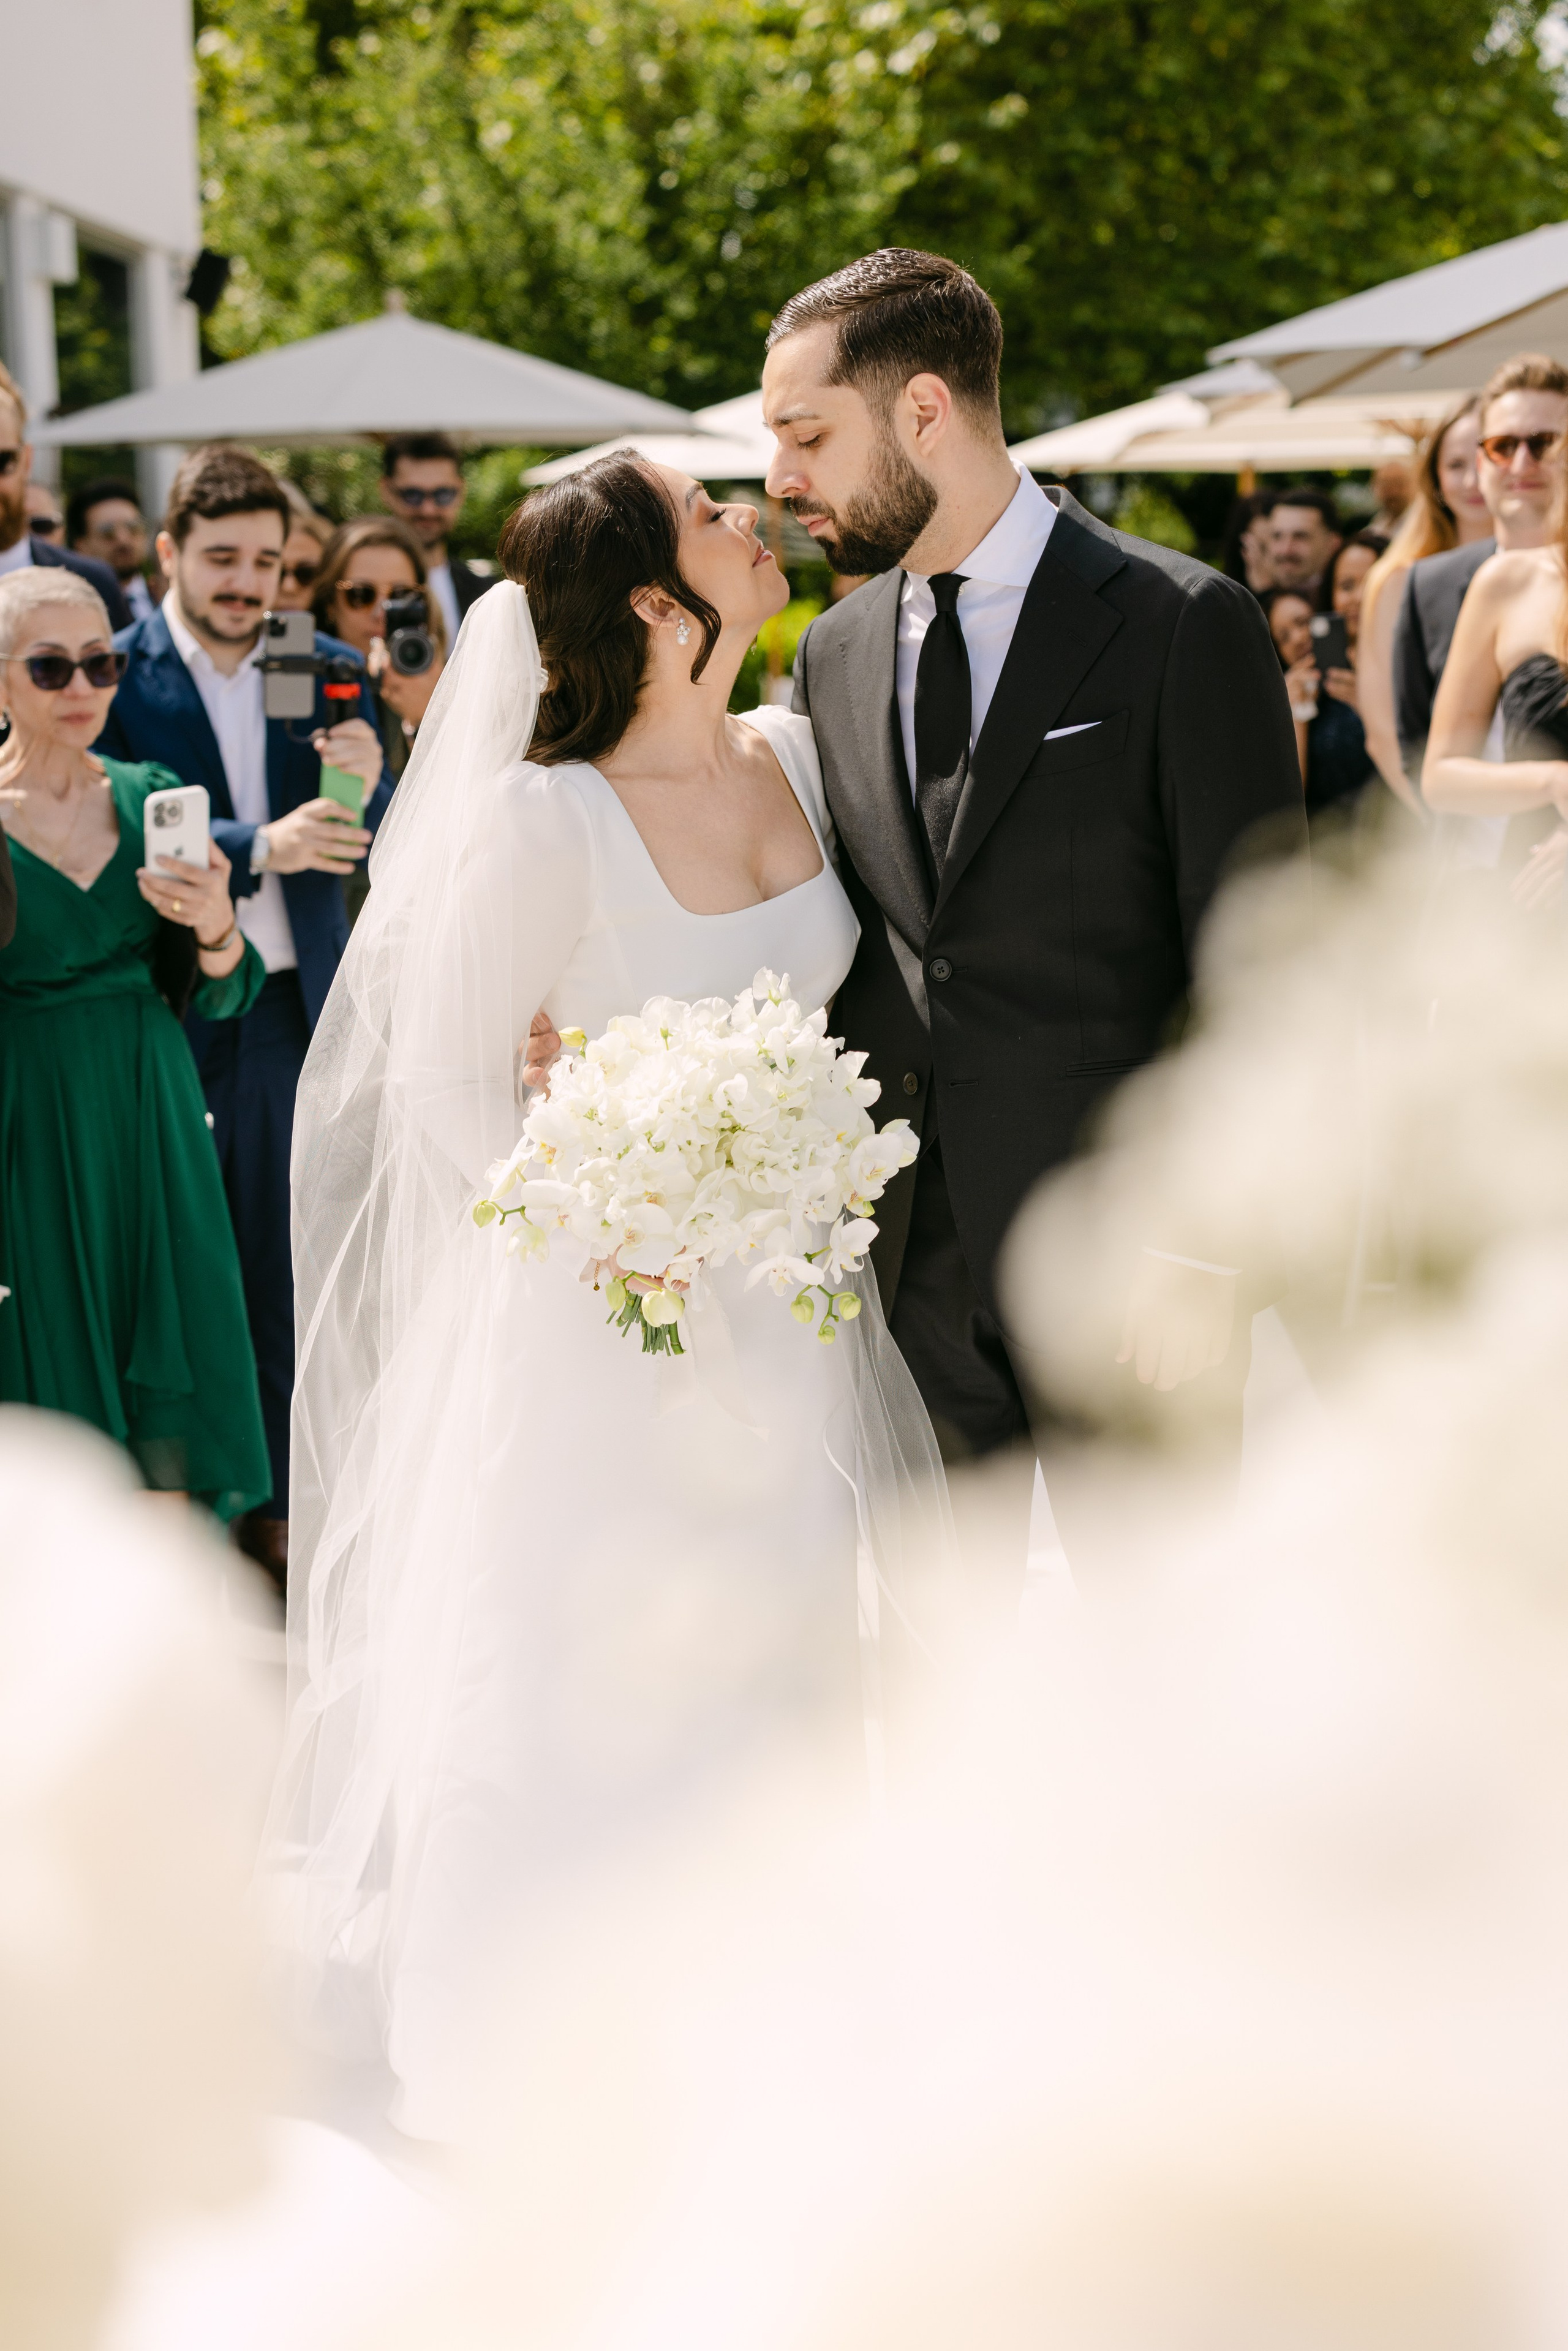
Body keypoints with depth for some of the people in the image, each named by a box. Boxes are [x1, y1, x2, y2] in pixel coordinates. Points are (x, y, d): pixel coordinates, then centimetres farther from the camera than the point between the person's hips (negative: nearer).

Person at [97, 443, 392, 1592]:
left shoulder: (326, 675, 5)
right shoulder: (115, 675, -5)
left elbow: (386, 854, 3)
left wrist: (368, 786, -19)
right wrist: (261, 847, -27)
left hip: (292, 1006, 3)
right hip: (162, 1008, -3)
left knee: (284, 1261, 7)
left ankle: (276, 1497, 19)